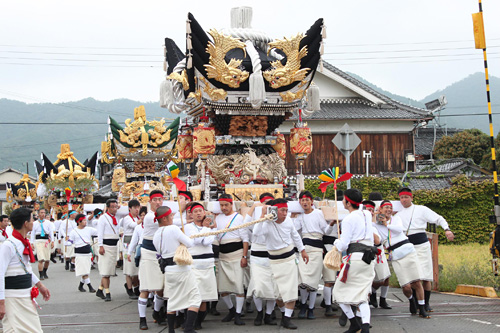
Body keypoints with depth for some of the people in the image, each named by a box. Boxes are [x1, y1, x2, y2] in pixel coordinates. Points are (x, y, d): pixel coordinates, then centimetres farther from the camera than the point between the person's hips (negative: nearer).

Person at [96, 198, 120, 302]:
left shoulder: (116, 218, 14)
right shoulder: (103, 218, -7)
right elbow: (100, 232, -12)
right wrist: (101, 246, -18)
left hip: (114, 246, 8)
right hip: (106, 245, -8)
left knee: (109, 271, 12)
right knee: (105, 271, -8)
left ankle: (100, 290, 23)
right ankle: (107, 293, -9)